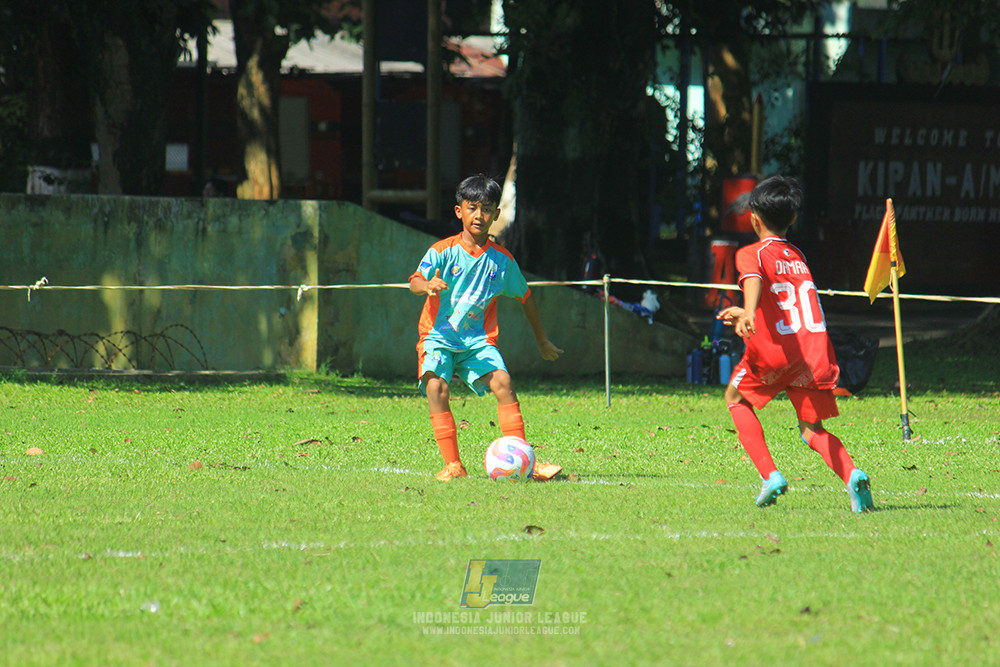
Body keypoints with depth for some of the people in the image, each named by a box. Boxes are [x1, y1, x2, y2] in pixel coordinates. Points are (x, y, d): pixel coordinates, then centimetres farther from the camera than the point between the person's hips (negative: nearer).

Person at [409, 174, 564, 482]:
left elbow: (525, 298, 20)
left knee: (502, 383, -20)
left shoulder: (502, 260, 7)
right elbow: (415, 281, -18)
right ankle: (453, 465, -21)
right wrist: (427, 284, -43)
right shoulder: (443, 251, -3)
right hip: (439, 336, -2)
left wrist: (542, 341, 28)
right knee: (436, 388, -25)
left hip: (478, 340, 2)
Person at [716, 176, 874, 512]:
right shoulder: (797, 256, 24)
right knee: (812, 428, 13)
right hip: (816, 351, 5)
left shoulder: (751, 254, 2)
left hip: (776, 350, -5)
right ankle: (851, 474, -18)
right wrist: (745, 314, 51)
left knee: (737, 397, 22)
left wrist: (749, 313, -41)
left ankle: (769, 474, 5)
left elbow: (754, 280, -22)